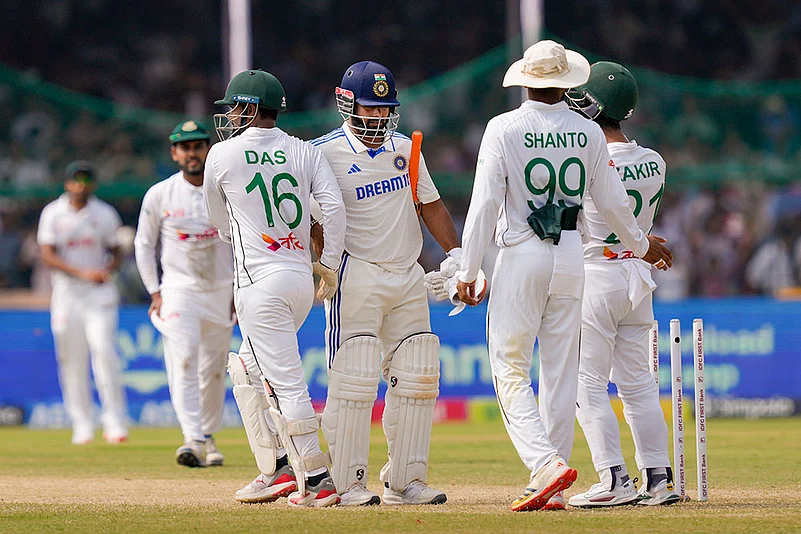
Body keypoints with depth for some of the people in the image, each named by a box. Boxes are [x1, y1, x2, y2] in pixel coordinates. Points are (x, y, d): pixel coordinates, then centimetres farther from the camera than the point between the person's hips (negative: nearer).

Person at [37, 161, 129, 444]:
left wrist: (108, 270, -11)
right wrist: (82, 273, -18)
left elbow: (116, 252, 13)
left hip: (100, 293, 0)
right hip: (67, 292, 0)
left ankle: (115, 421, -11)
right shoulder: (53, 214, 1)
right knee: (72, 360, 1)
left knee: (104, 350, -15)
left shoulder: (105, 214, 6)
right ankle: (82, 425, 11)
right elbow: (47, 256, -6)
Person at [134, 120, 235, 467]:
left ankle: (209, 437, 25)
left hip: (221, 292, 2)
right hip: (179, 291, -2)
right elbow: (144, 244, 6)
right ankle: (193, 440, -27)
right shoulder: (159, 195, -2)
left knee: (214, 369, 9)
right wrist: (155, 292, 0)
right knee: (183, 360, -19)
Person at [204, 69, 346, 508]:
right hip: (303, 279, 6)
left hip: (261, 281, -6)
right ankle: (278, 470, 17)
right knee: (247, 370, 21)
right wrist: (330, 263, 2)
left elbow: (220, 221, 14)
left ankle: (315, 482, -11)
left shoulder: (222, 155, 1)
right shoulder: (305, 152, 9)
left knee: (286, 383, -7)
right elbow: (333, 205, -4)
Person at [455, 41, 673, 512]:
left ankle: (547, 464, -21)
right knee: (560, 373, 8)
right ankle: (553, 490, 9)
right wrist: (642, 244, 28)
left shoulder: (505, 129, -7)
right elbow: (612, 202, 9)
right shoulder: (588, 133, 3)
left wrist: (468, 272, -7)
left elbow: (485, 204, -11)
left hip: (521, 256, -3)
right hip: (571, 257, 3)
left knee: (510, 370, 0)